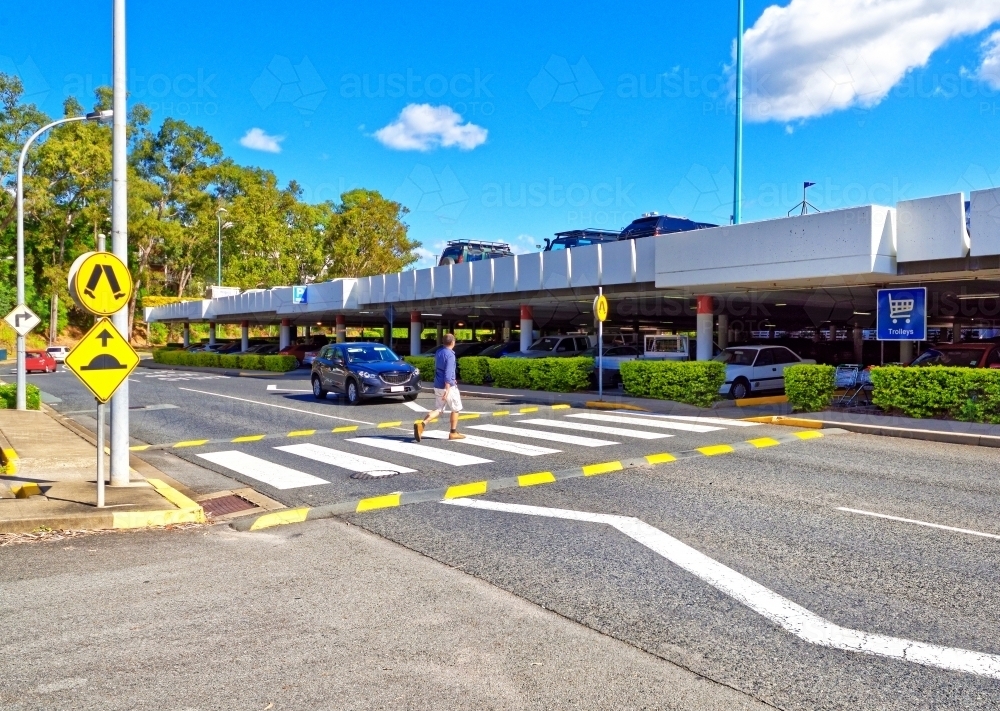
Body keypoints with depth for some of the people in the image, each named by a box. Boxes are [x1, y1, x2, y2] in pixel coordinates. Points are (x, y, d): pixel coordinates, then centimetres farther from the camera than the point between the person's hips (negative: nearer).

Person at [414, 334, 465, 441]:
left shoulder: (439, 352, 9)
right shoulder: (450, 355, -17)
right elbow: (448, 374, -24)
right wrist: (447, 391, -26)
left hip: (438, 386, 7)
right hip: (449, 386, -7)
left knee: (438, 409, 8)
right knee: (456, 409, 12)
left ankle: (421, 424, -14)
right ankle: (453, 433, 17)